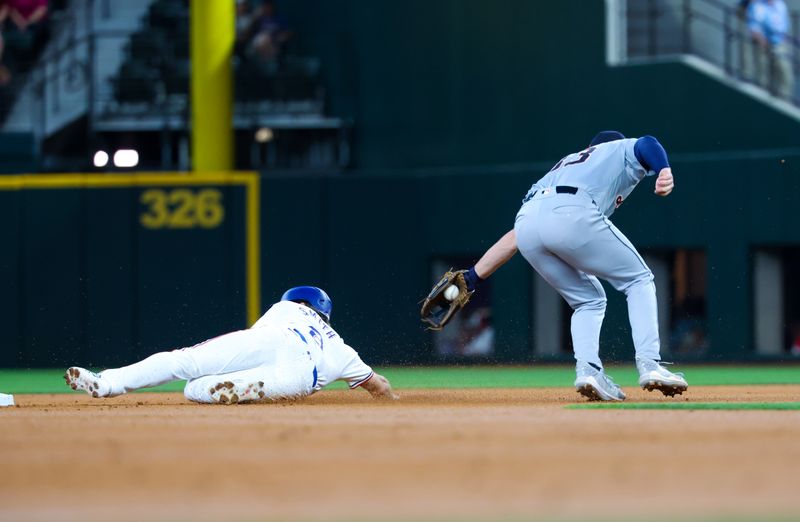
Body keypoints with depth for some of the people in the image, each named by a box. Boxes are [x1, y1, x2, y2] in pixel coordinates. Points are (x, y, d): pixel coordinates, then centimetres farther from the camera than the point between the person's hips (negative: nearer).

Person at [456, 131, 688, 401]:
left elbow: (514, 237, 35)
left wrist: (472, 279, 31)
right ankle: (649, 365, -6)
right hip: (572, 215, -5)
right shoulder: (622, 150, 31)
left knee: (589, 301, 21)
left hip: (527, 219, 5)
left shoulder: (565, 165, 41)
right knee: (639, 281, 11)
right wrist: (664, 172, -16)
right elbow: (646, 145, 4)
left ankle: (587, 369, -2)